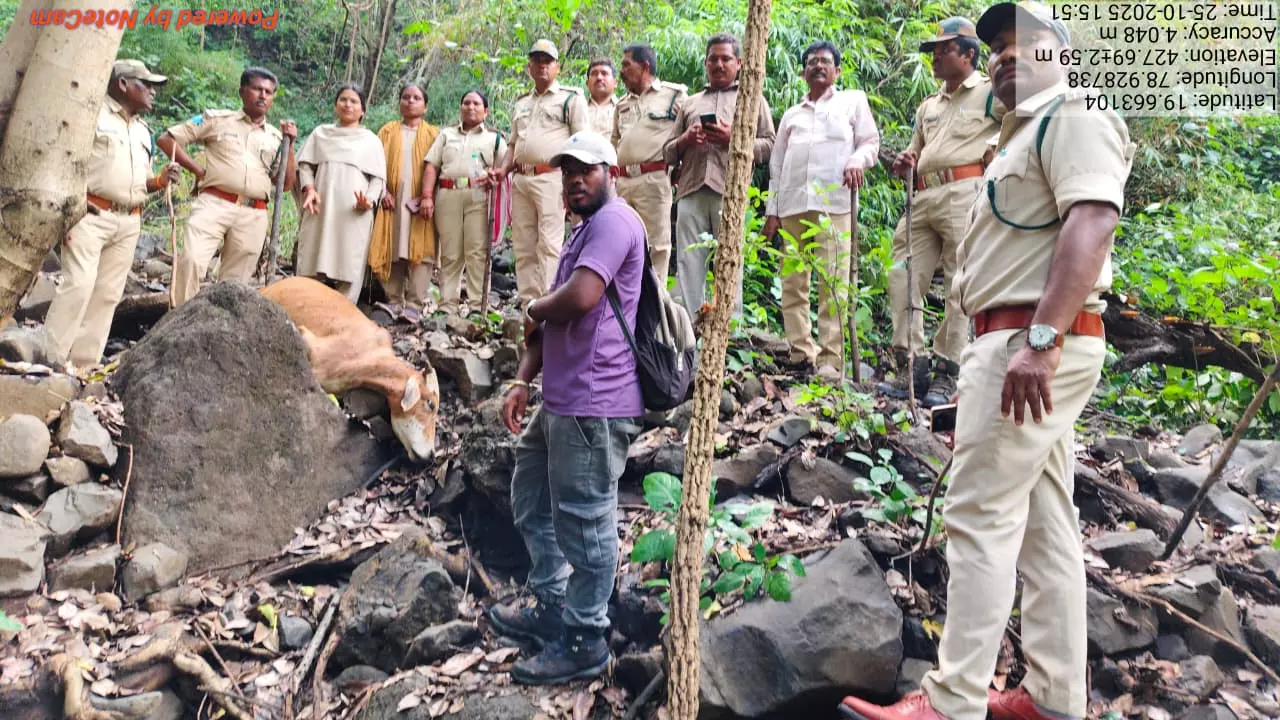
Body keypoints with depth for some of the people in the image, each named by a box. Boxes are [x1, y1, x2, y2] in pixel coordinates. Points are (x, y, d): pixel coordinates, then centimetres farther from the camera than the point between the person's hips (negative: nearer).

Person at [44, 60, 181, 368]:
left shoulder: (143, 130, 20)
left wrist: (160, 180, 2)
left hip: (129, 223, 7)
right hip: (90, 215, -7)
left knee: (108, 294, 4)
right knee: (79, 285, -15)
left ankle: (84, 365, 9)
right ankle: (49, 361, -10)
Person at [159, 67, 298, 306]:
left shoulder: (276, 137, 17)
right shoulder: (217, 119, 10)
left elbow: (286, 184, 12)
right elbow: (166, 139, 10)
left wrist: (289, 143, 4)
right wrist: (198, 171, 2)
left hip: (254, 216, 3)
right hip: (215, 205, -3)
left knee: (235, 282, 5)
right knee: (191, 260, -22)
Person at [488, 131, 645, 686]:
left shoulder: (614, 220, -11)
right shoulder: (584, 230, 22)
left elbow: (579, 298, -26)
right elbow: (549, 322, 19)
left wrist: (533, 310, -5)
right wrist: (523, 381, 9)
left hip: (593, 403, -11)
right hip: (562, 399, 11)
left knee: (583, 522, -2)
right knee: (532, 498, 21)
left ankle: (584, 642, 13)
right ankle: (552, 608, 35)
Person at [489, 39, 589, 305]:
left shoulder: (571, 98, 5)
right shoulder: (522, 102, 24)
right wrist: (502, 170, 9)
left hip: (552, 179, -7)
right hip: (521, 180, 7)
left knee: (549, 244, -13)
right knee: (523, 247, 5)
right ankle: (527, 303, 11)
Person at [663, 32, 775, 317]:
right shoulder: (690, 103, 27)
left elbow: (768, 145, 8)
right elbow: (668, 153, 23)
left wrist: (733, 139, -6)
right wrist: (685, 139, 2)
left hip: (730, 192, -2)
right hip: (691, 191, 3)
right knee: (688, 264, -4)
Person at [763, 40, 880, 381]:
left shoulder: (853, 100, 18)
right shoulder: (791, 114, 27)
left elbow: (870, 141, 9)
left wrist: (857, 161, -14)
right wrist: (772, 208, 13)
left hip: (834, 201, -4)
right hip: (792, 203, 4)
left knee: (832, 282, -11)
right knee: (792, 280, 0)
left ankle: (831, 359, -11)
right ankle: (800, 351, 5)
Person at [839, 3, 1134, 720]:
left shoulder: (1075, 114, -6)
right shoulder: (1031, 130, 26)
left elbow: (1092, 223, -22)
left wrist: (1040, 340, -30)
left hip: (1033, 342, -10)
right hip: (1029, 344, 10)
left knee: (982, 516, -11)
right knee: (1045, 522, 9)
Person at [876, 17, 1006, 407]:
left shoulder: (990, 92, 5)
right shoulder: (928, 105, 26)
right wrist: (905, 160, 11)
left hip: (963, 195, -7)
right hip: (922, 198, 7)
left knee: (959, 285, -5)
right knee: (903, 277, -1)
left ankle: (947, 373, -1)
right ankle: (911, 365, 4)